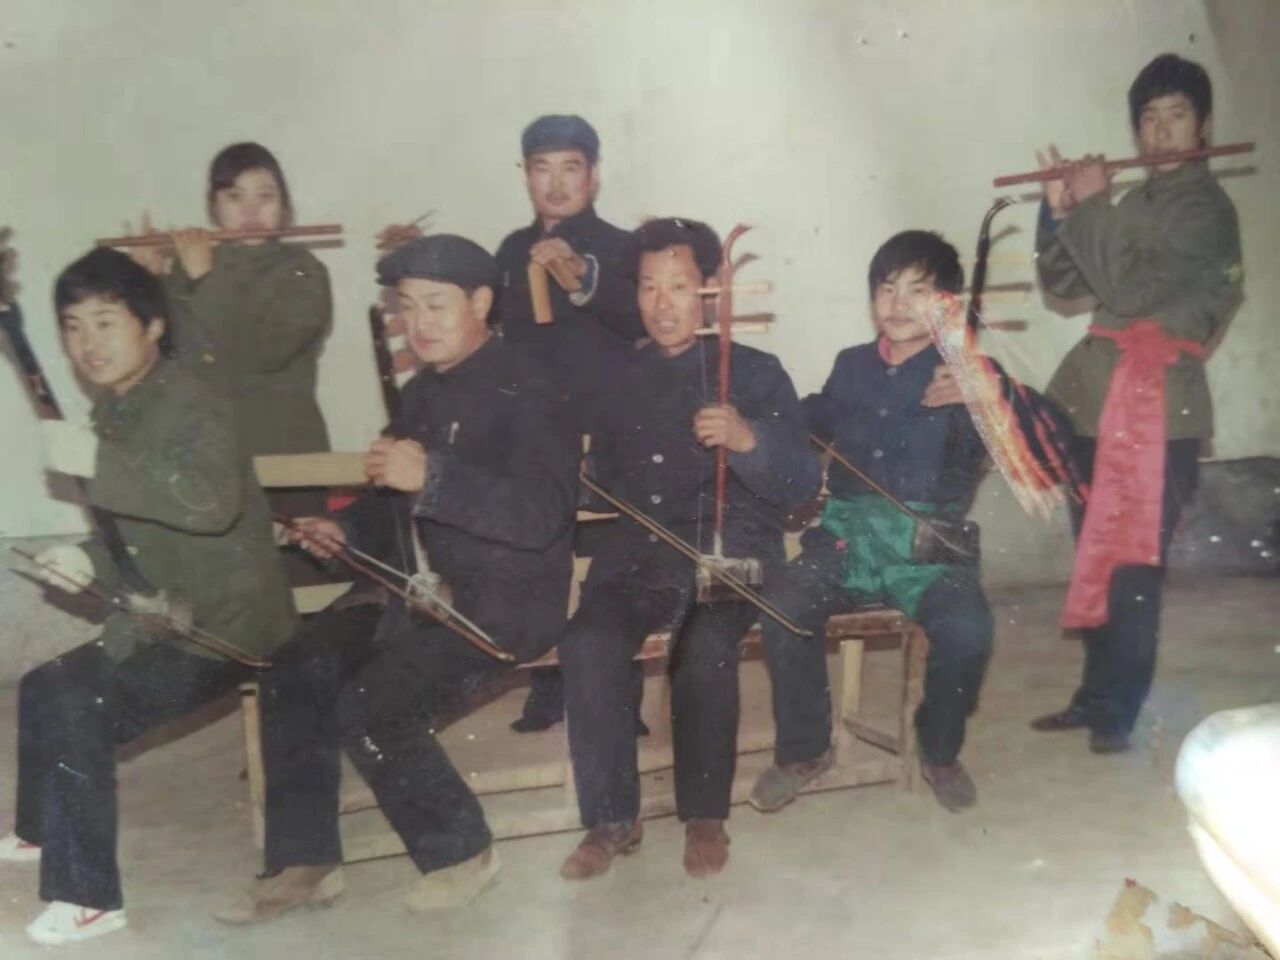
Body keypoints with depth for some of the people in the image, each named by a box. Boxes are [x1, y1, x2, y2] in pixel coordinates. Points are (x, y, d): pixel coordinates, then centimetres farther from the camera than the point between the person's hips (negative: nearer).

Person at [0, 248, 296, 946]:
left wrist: (95, 463, -39)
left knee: (76, 717, -20)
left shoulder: (190, 407, -19)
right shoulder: (113, 412, 9)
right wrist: (90, 562, 0)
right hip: (164, 618, 10)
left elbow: (214, 501, -40)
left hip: (223, 627, -10)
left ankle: (88, 897, -4)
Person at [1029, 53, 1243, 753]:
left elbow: (1128, 290, -18)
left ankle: (1118, 708, 0)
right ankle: (1097, 695, 19)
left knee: (1132, 564, -8)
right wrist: (1060, 211, 1)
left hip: (1160, 406, -7)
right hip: (1101, 400, 7)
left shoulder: (1206, 208, -3)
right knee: (1097, 558, 10)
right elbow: (1063, 283, 14)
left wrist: (1091, 207, -8)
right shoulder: (1134, 203, 19)